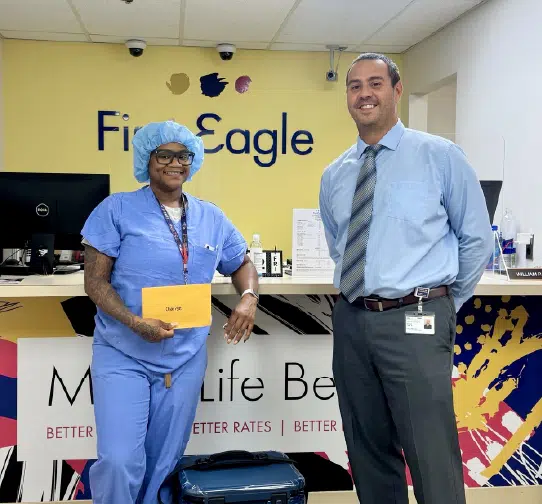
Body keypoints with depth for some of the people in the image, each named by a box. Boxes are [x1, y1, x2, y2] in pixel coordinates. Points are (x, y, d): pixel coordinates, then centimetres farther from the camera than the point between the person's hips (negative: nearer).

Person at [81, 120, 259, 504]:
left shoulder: (211, 218, 8)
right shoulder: (118, 209, -4)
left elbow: (242, 264, 19)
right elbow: (95, 280, -7)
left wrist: (248, 298, -3)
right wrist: (135, 323, -23)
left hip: (186, 358, 4)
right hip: (123, 355, -4)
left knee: (165, 463, 12)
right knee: (120, 461, -10)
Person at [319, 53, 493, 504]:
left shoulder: (439, 156, -1)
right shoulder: (334, 175, 11)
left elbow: (476, 238, 4)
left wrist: (446, 304, 8)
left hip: (414, 322, -5)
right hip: (352, 320, 5)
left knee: (432, 460, -3)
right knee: (368, 452, 15)